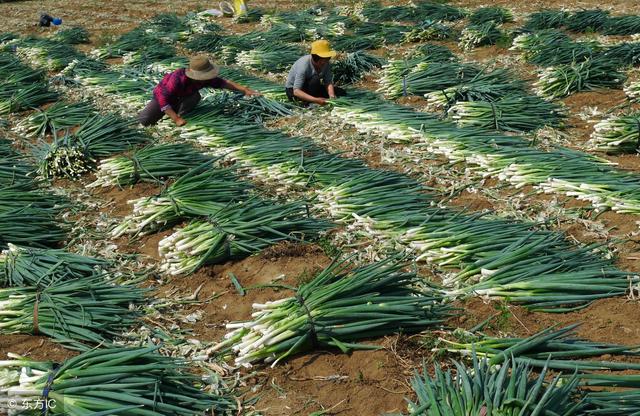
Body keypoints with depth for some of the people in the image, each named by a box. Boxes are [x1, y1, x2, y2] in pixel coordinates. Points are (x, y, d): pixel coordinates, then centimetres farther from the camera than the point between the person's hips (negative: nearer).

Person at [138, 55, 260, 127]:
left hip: (180, 98, 4)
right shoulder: (178, 78, -43)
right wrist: (176, 119, -47)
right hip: (162, 95, -4)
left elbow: (223, 82, -13)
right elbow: (162, 97, -44)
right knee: (145, 120, -21)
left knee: (195, 96, -27)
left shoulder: (206, 79, -26)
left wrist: (244, 89, -21)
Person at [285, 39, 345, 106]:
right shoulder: (304, 65, -34)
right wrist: (316, 100, -51)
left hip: (311, 88, 6)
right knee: (316, 79, -35)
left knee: (341, 92, -5)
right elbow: (296, 91, -40)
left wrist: (332, 96, -40)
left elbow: (328, 82, -18)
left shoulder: (327, 63, -15)